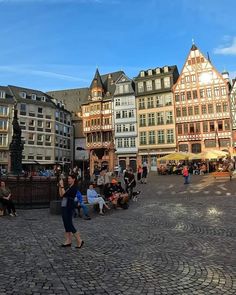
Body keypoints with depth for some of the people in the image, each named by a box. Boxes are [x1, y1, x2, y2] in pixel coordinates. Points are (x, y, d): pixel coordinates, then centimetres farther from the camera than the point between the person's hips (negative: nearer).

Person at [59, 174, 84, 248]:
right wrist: (60, 186, 6)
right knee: (66, 224, 12)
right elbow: (61, 195, 11)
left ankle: (79, 240, 3)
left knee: (69, 224, -6)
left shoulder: (74, 188, -13)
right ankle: (68, 241, 21)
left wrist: (62, 185, -17)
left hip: (69, 208, -9)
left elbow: (64, 194, -22)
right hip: (64, 207, 9)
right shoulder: (68, 187, 14)